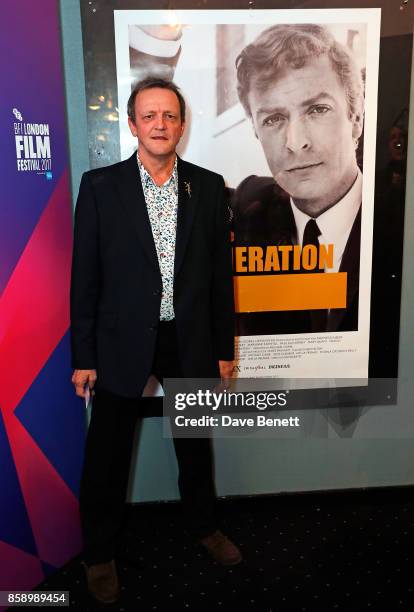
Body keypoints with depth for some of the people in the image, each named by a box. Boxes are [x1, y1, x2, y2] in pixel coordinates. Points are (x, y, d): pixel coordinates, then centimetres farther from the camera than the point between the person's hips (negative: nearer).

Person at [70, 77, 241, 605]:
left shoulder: (208, 186, 1)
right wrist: (83, 356, -4)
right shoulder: (100, 185, -5)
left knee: (195, 445, 20)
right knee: (107, 456, 11)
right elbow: (85, 277, -4)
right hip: (121, 344, -1)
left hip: (190, 342, 2)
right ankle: (99, 552, 35)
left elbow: (220, 273, 3)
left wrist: (223, 347, 3)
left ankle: (202, 525, 46)